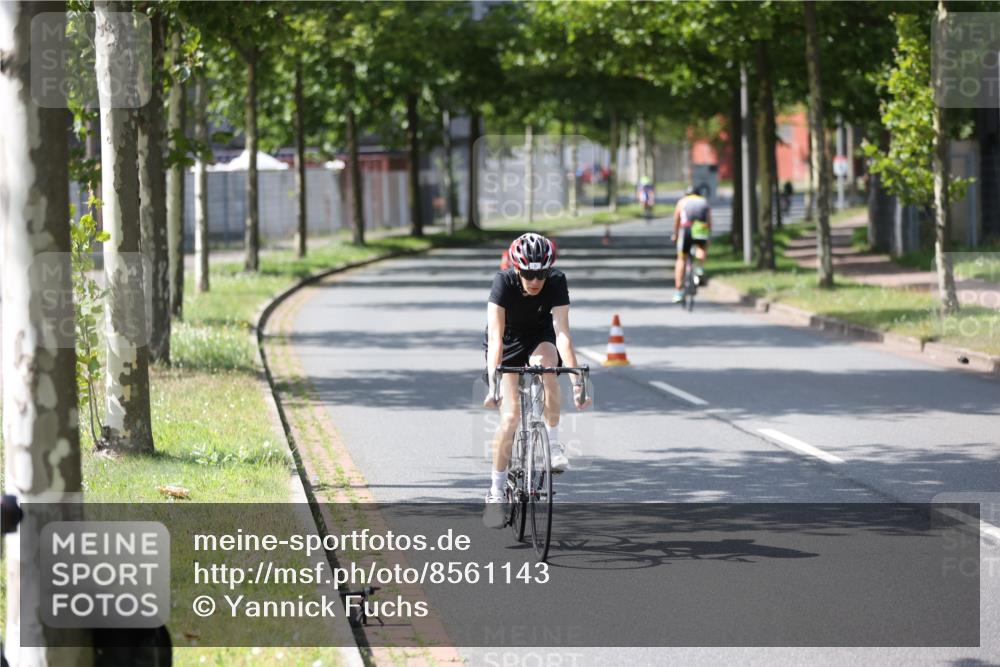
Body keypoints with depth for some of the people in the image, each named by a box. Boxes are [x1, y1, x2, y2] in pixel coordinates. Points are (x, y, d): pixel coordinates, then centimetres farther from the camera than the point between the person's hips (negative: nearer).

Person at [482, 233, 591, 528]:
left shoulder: (556, 282, -26)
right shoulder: (504, 282, -29)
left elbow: (562, 333, -32)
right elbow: (495, 336, -36)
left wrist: (576, 380, -41)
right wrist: (493, 382, -47)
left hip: (539, 337, 1)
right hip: (508, 344, -1)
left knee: (545, 363, -36)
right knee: (511, 416, -15)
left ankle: (553, 442, -21)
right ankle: (497, 490, -1)